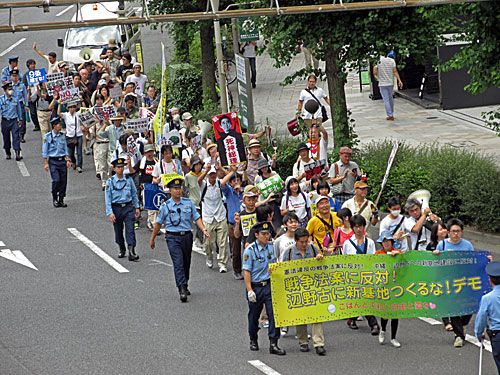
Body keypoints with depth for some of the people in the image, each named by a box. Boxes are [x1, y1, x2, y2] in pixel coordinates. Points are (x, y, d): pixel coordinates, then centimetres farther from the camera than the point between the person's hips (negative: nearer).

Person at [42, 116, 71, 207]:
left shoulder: (62, 136, 9)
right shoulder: (48, 137, -3)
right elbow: (44, 151, 0)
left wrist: (68, 160, 5)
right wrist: (46, 163, -5)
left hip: (62, 161, 4)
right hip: (53, 161, -4)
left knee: (63, 181, 1)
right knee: (56, 180, -14)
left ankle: (61, 200, 12)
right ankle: (54, 199, 5)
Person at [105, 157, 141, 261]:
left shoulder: (129, 180, 3)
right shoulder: (110, 182, -3)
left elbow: (134, 194, 13)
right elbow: (108, 199, -4)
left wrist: (137, 207, 11)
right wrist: (110, 213, -11)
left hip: (128, 207, 0)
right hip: (116, 208, 0)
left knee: (130, 230, -11)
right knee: (118, 231, 11)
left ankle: (131, 252, -17)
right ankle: (122, 250, 32)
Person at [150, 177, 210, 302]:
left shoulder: (188, 203, 6)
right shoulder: (165, 206, 1)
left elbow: (196, 218, 8)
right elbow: (158, 223, 9)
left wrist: (204, 230, -8)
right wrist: (152, 239, 14)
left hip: (187, 236, 3)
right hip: (173, 237, -3)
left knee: (186, 263, 13)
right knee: (178, 263, -14)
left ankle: (184, 286, 31)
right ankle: (182, 290, -21)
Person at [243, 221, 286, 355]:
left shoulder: (271, 247, 4)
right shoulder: (250, 250, -10)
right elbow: (246, 271, -11)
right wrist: (249, 290, -16)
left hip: (269, 285, 3)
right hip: (255, 287, -3)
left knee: (274, 314, -7)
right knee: (254, 315, 11)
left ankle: (273, 344, -5)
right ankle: (253, 341, 33)